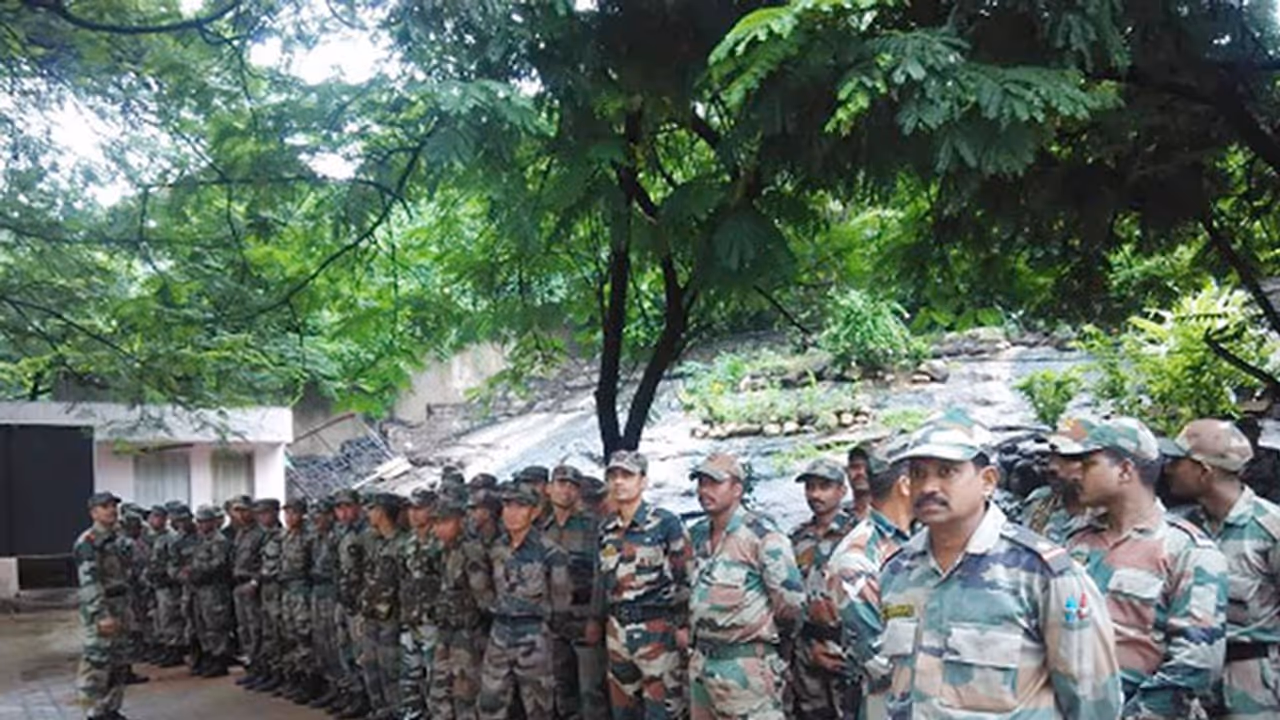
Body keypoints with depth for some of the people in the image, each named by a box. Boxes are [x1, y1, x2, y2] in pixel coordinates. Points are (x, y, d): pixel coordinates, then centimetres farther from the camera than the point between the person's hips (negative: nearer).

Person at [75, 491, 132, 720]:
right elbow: (89, 582, -20)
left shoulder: (117, 540, 13)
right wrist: (102, 615, -26)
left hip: (120, 606, 9)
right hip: (99, 609, -9)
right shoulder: (88, 542, -13)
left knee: (118, 662, 13)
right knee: (98, 662, -6)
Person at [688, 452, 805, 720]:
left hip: (746, 667, -8)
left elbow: (791, 600, -16)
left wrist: (765, 633, -1)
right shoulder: (698, 535, 9)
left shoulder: (762, 535, -15)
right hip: (701, 663, 8)